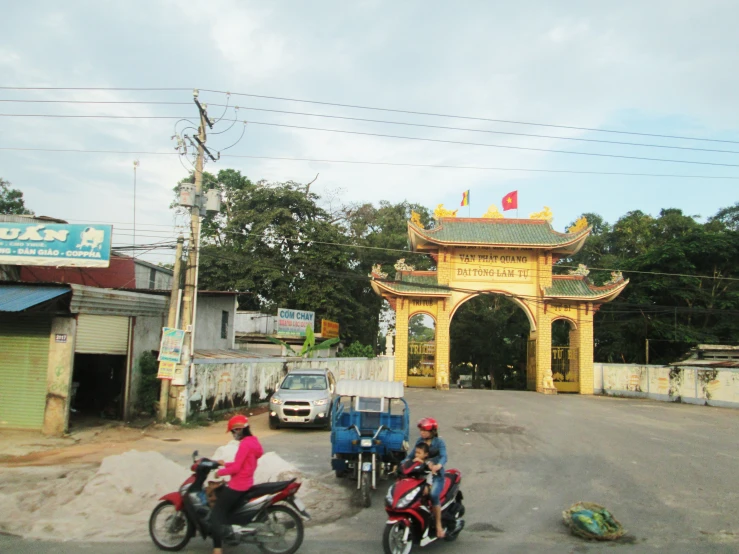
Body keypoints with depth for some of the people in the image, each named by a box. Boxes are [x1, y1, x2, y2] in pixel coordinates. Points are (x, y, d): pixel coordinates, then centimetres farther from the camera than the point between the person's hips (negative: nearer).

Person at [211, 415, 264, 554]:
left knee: (216, 515, -4)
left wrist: (220, 472, -9)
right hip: (246, 483, 10)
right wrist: (225, 464, 14)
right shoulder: (253, 441, 9)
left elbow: (236, 467, -22)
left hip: (237, 486, -10)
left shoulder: (245, 443, -20)